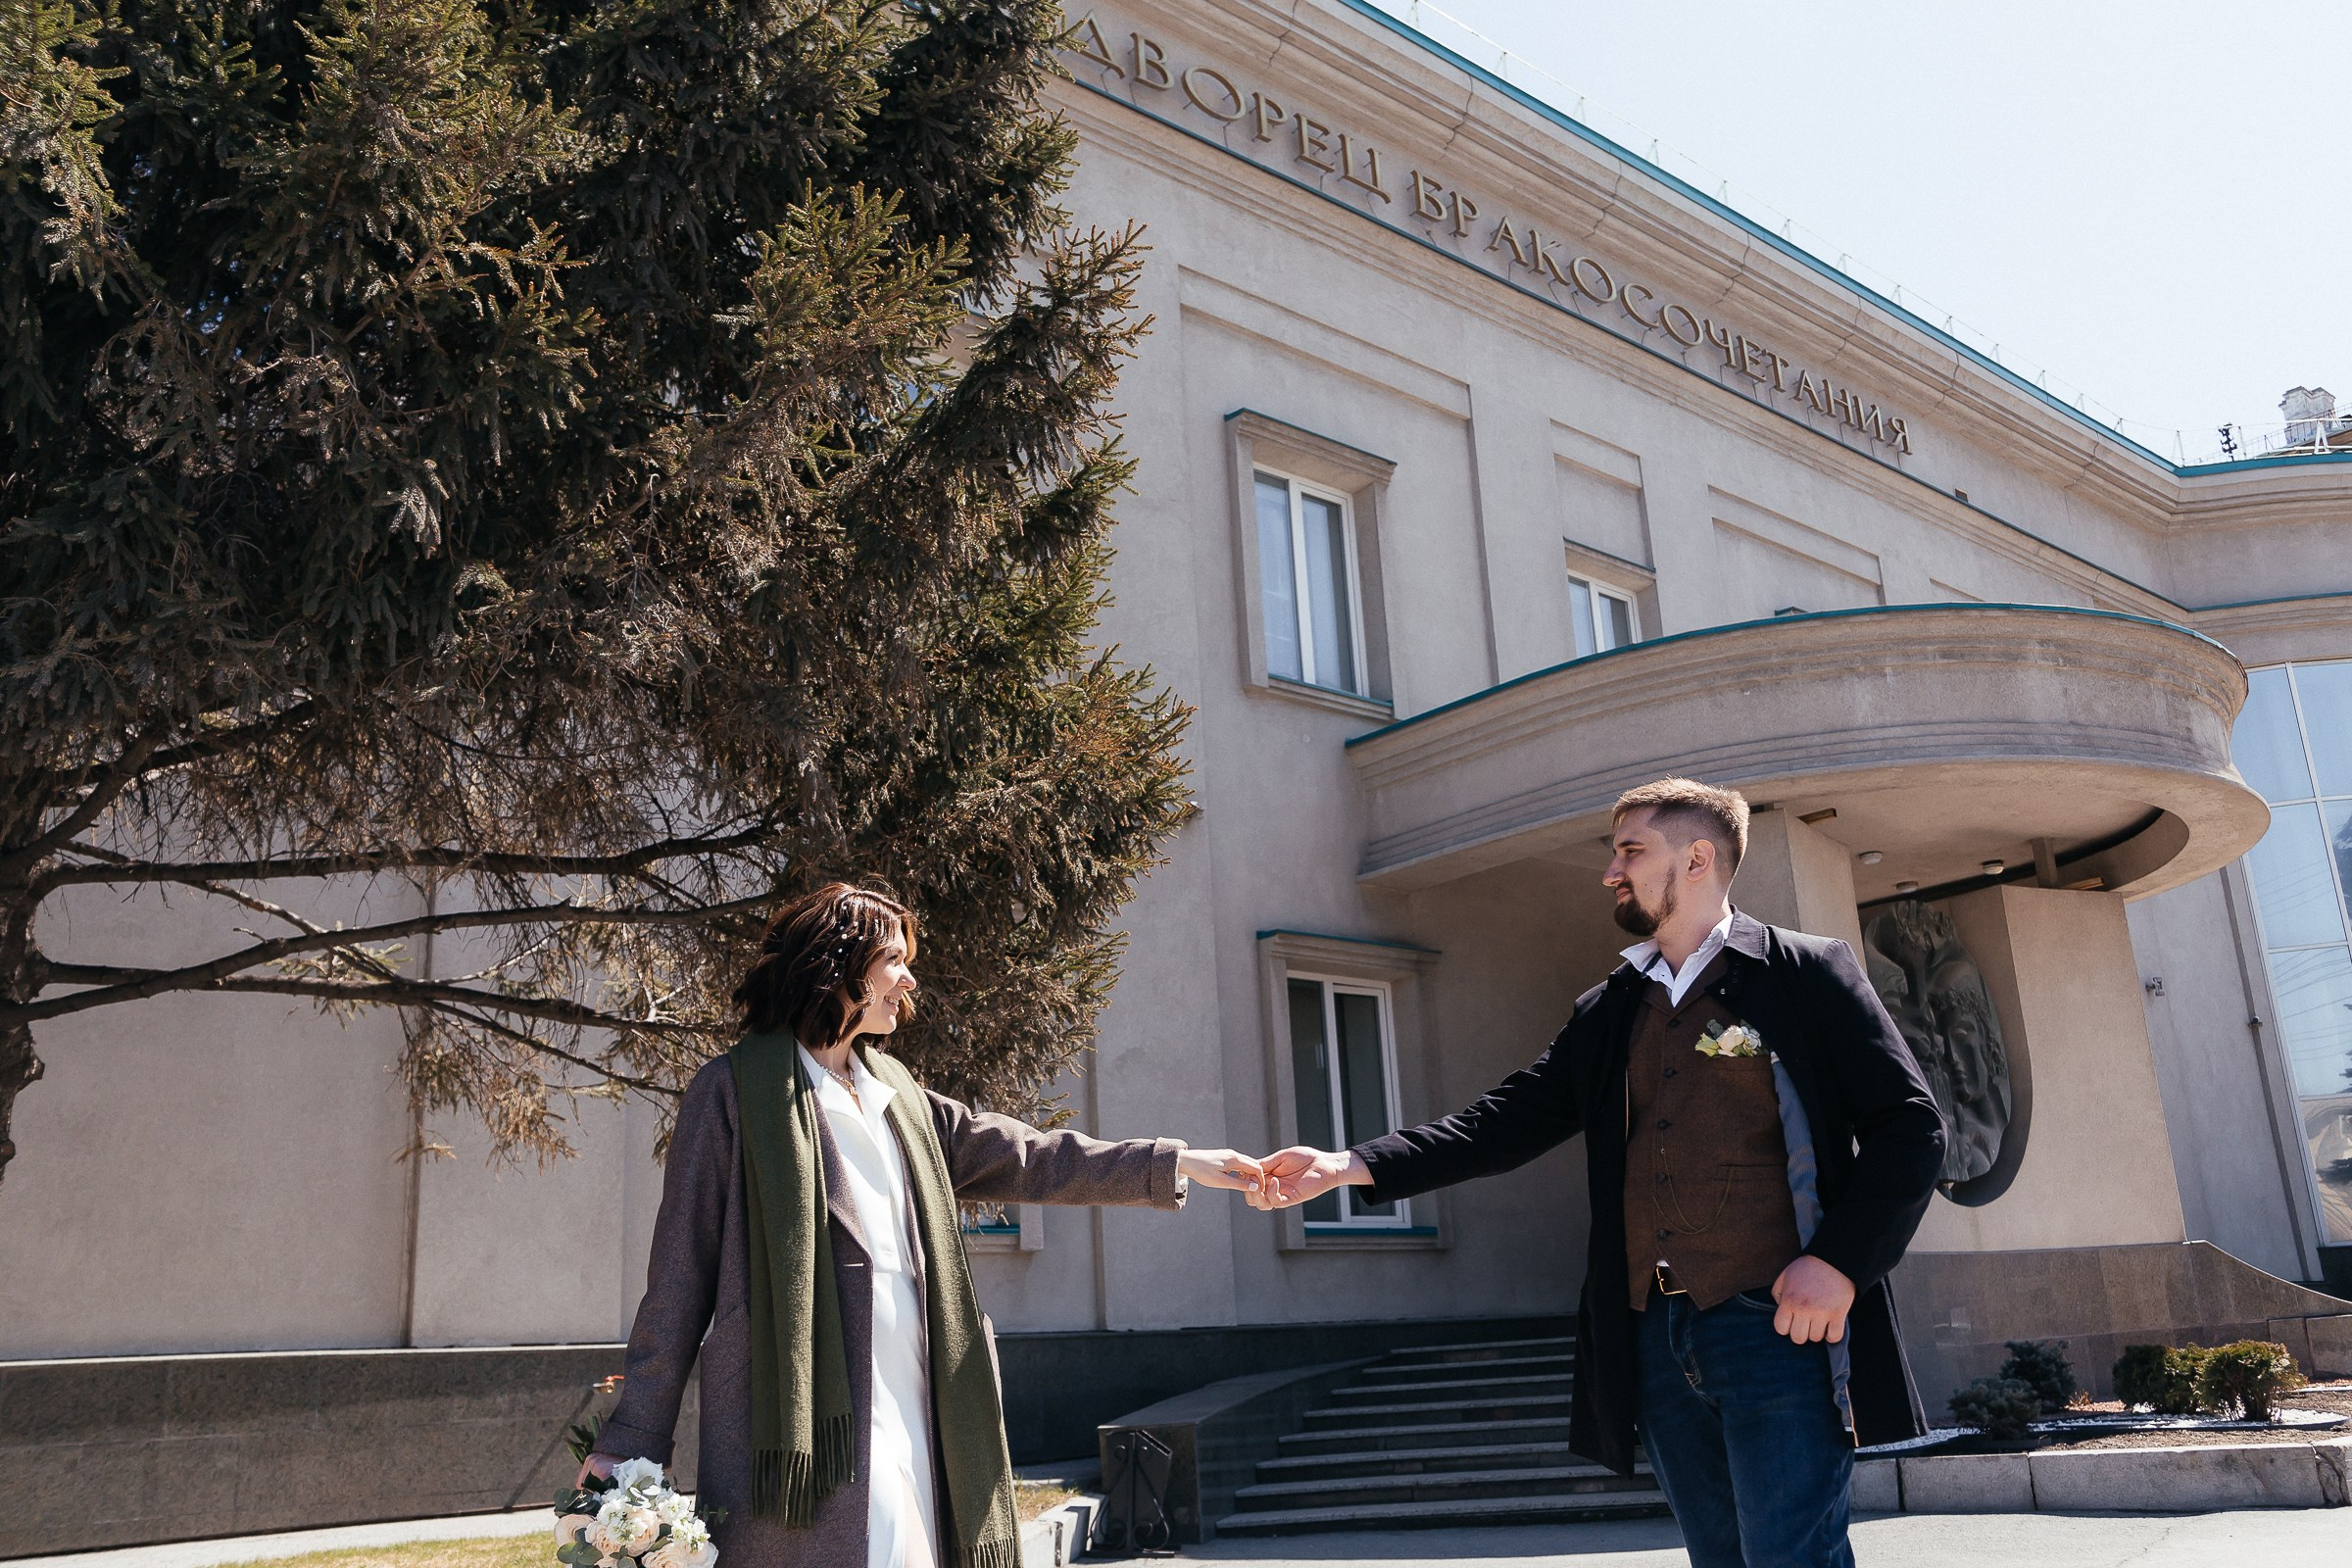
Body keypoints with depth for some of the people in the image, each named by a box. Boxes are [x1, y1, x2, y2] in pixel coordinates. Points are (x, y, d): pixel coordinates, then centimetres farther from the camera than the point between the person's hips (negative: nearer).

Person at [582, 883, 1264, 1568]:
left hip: (913, 1427, 6)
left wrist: (1176, 1163, 10)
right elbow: (680, 1274, -2)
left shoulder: (899, 1097, 19)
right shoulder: (733, 1091, 0)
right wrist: (633, 1437, -5)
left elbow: (1024, 1158, 16)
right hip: (802, 1427, -6)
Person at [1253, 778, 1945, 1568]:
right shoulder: (1605, 1013, 15)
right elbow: (1506, 1120, 9)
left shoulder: (1804, 973, 0)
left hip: (1774, 1326, -5)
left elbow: (1909, 1126, -3)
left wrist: (1839, 1263, -15)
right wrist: (1350, 1166, -3)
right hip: (1655, 1338, 6)